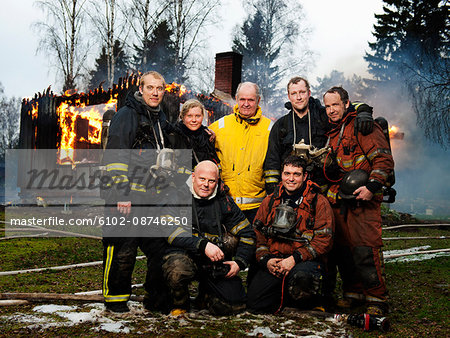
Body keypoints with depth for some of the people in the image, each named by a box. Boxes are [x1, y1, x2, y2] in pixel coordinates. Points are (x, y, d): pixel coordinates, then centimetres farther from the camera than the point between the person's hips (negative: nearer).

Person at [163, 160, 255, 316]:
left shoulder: (224, 202, 7)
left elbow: (247, 233, 12)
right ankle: (180, 303, -1)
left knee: (234, 304, -12)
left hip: (216, 262, 3)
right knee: (177, 270, -37)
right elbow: (171, 230, -17)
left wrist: (239, 262, -2)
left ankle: (205, 295, 23)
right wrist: (203, 245, -26)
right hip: (184, 255, -3)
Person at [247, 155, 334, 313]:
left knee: (301, 278, -38)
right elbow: (258, 235, 15)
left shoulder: (319, 202, 2)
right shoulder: (269, 202, 14)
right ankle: (285, 295, 14)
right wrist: (266, 260, -4)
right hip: (273, 261, 3)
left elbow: (324, 239, -6)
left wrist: (294, 259, -15)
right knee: (254, 303, -14)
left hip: (305, 260, -3)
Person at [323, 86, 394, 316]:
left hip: (362, 201, -7)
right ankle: (352, 293, 24)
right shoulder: (329, 132, 19)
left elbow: (384, 159, -11)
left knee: (365, 251, -11)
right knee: (342, 251, 9)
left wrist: (372, 187, -20)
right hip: (337, 202, 7)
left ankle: (376, 299, 1)